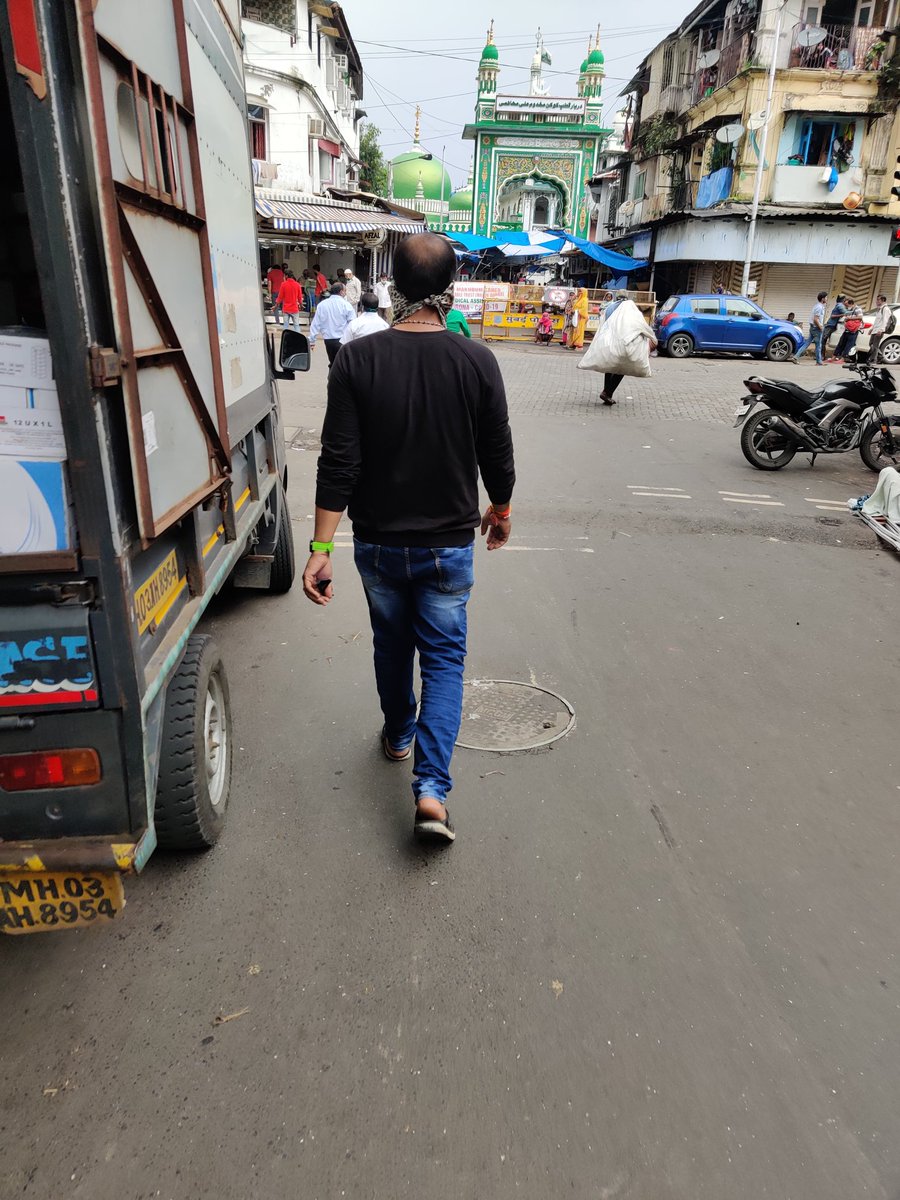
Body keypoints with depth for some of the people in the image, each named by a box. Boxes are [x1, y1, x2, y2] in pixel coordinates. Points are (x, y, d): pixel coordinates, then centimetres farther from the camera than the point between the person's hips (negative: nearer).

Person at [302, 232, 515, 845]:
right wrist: (500, 510, 17)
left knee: (391, 644, 23)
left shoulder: (357, 360, -11)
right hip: (448, 544, -1)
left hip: (379, 543, 1)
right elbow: (498, 455, -2)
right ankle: (431, 788, 1)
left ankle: (399, 736, 45)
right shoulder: (477, 362, -11)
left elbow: (339, 465, -14)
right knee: (444, 657, 10)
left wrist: (320, 550, -10)